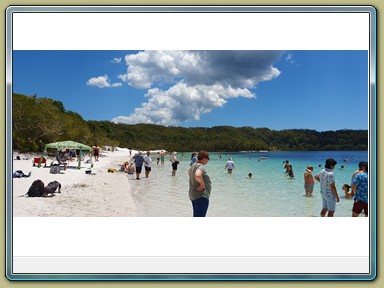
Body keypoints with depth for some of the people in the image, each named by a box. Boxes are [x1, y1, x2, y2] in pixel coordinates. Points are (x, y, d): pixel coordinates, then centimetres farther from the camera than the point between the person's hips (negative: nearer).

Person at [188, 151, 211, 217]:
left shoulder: (194, 165, 11)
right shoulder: (201, 166, -19)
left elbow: (189, 171, 33)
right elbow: (197, 175, -40)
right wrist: (202, 184, -24)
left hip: (193, 195, 10)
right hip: (201, 196, -10)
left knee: (196, 216, 20)